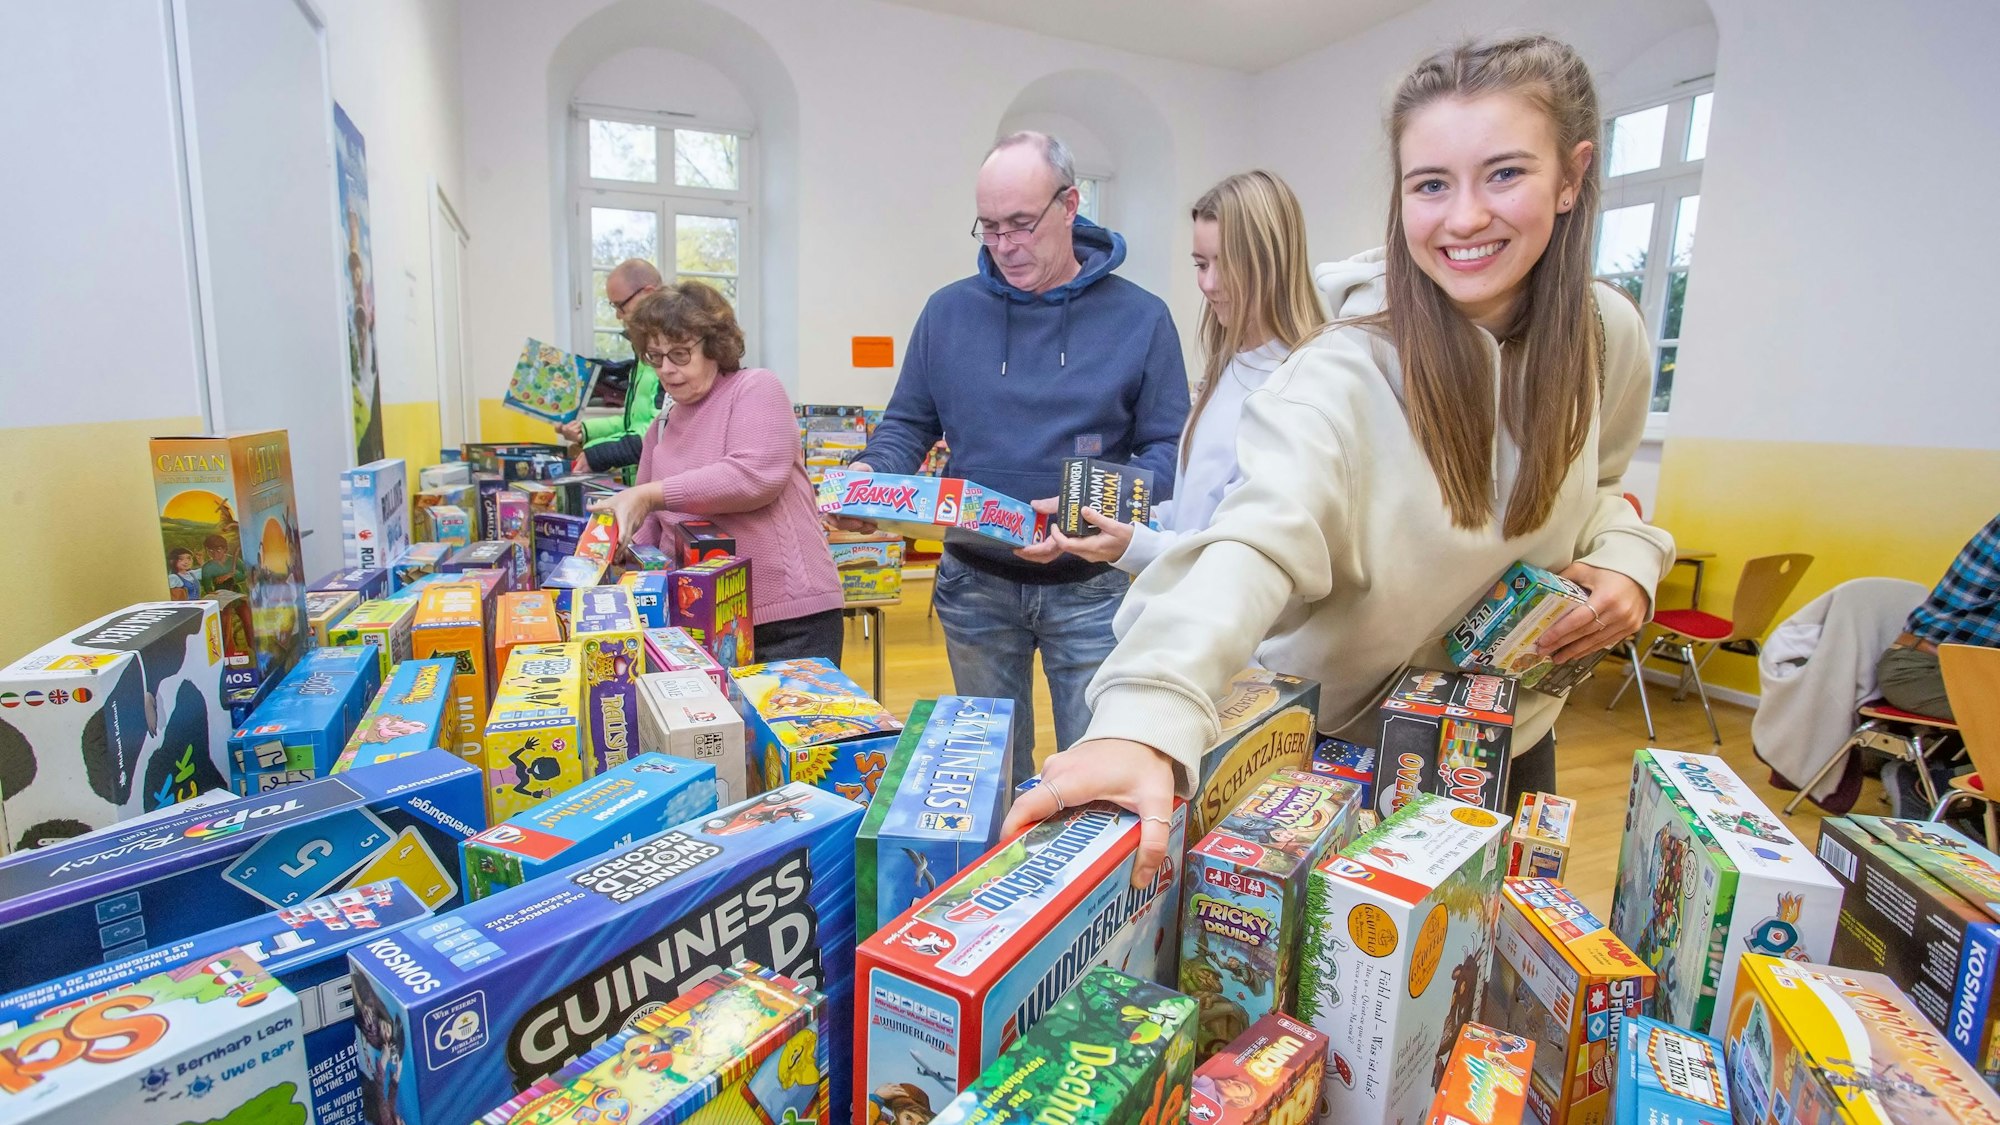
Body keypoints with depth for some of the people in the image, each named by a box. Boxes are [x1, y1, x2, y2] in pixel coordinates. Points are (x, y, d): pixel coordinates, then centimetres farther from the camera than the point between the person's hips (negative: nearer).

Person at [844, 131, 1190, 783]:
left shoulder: (1140, 318, -3)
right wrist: (868, 477, -13)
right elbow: (907, 425, 9)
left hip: (1091, 588, -2)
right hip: (975, 584, 2)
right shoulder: (948, 312, 4)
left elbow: (1168, 449, -7)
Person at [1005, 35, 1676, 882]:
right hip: (1339, 740, -5)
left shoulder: (1608, 335, -9)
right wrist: (1148, 717, -62)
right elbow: (1257, 541, -45)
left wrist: (1626, 556, -12)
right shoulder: (1349, 373, -28)